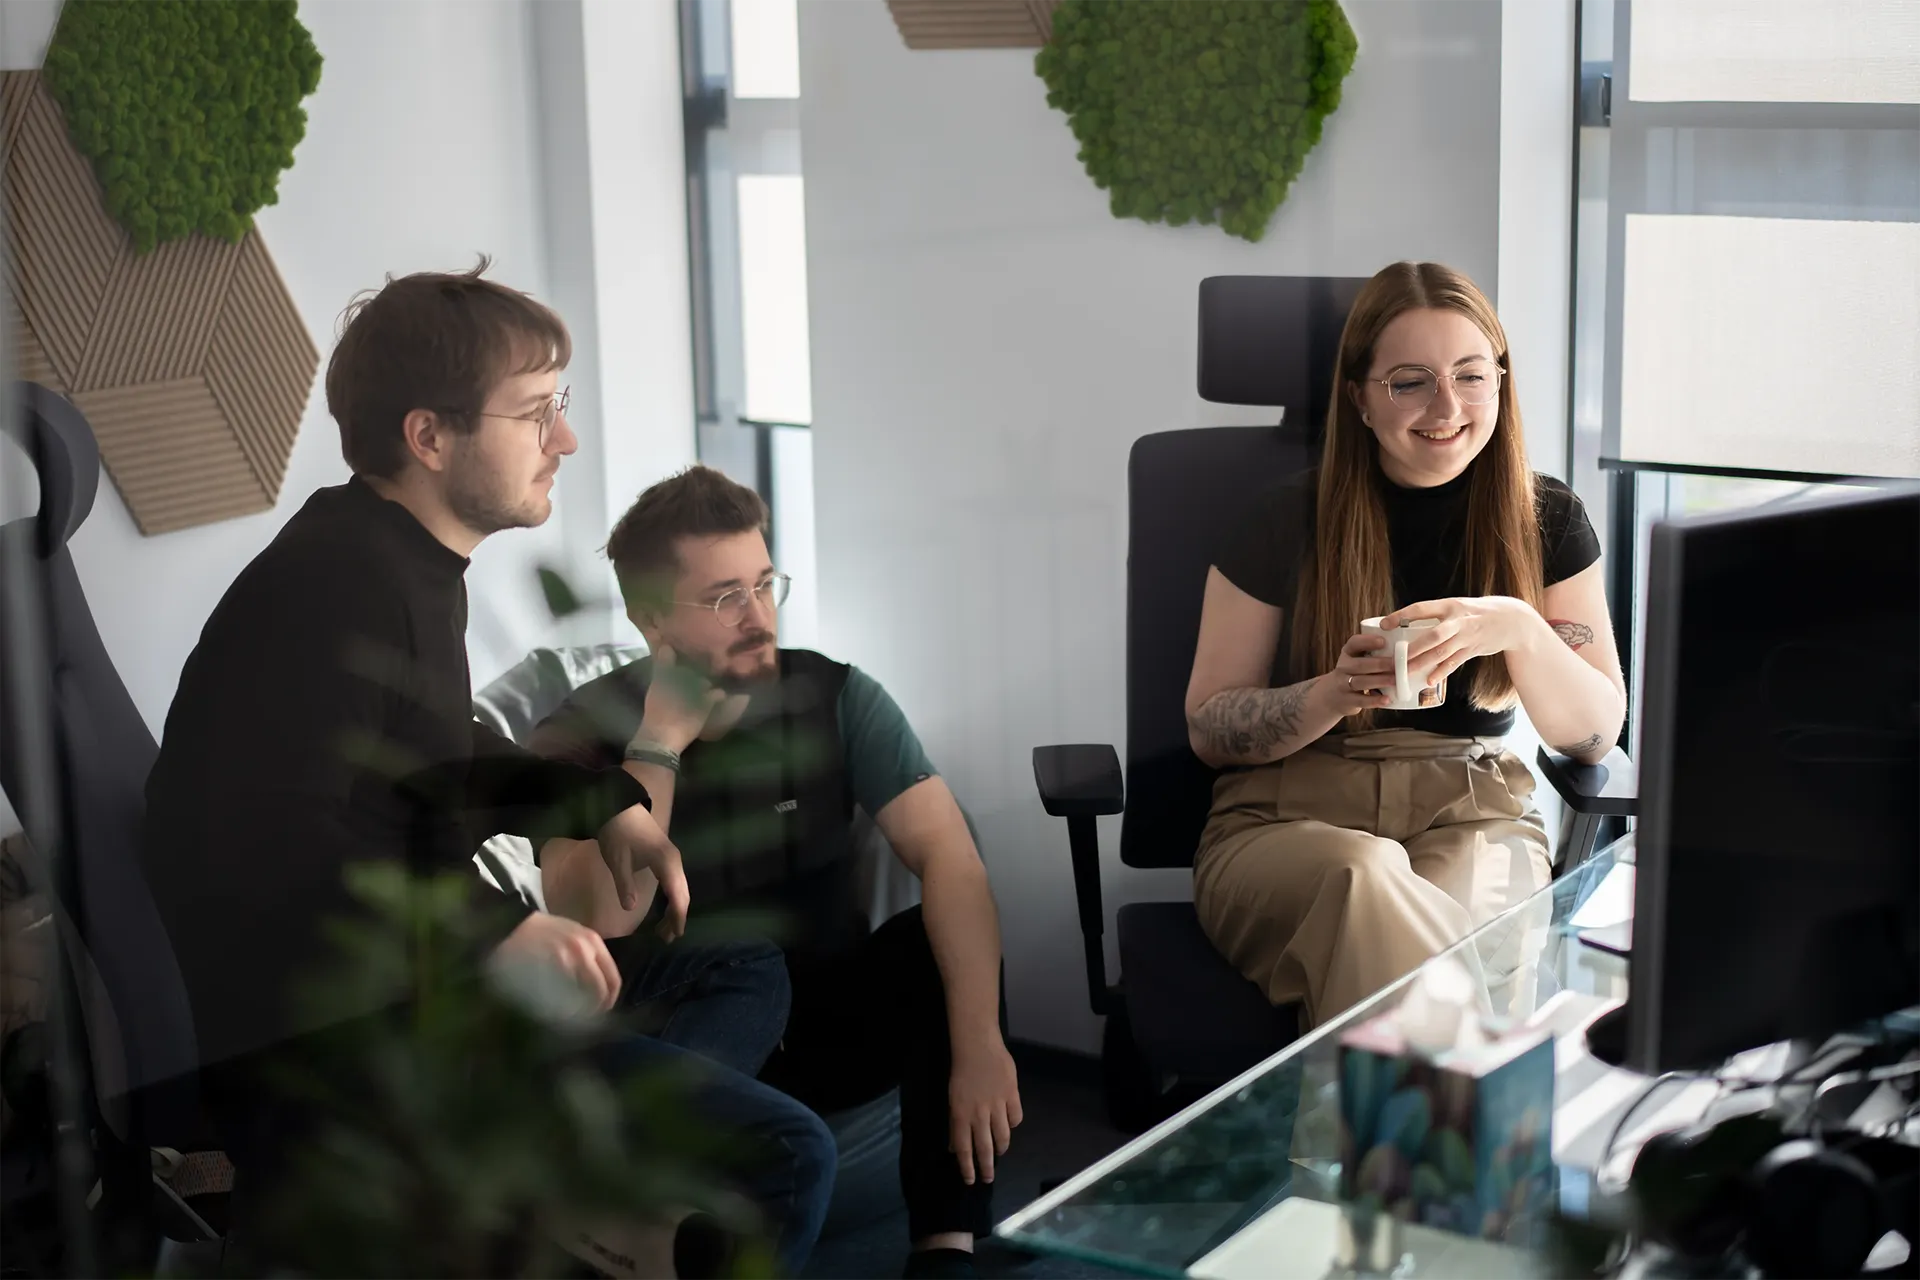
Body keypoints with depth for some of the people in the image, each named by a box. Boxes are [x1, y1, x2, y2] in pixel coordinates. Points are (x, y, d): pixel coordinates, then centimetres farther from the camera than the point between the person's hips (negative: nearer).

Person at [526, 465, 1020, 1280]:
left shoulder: (837, 698, -9)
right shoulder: (577, 738, -12)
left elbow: (948, 856, -21)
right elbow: (599, 925, -27)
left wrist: (979, 1043, -34)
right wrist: (660, 740, -27)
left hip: (829, 1022, 2)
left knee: (944, 934, -26)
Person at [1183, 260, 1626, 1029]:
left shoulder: (1546, 522, 8)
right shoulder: (1287, 523, 1)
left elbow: (1598, 732, 2)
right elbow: (1207, 728, 2)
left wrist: (1519, 630, -18)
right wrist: (1336, 695, -18)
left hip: (1473, 817, 1)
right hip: (1285, 818, -1)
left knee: (1455, 911, -37)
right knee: (1364, 878, -37)